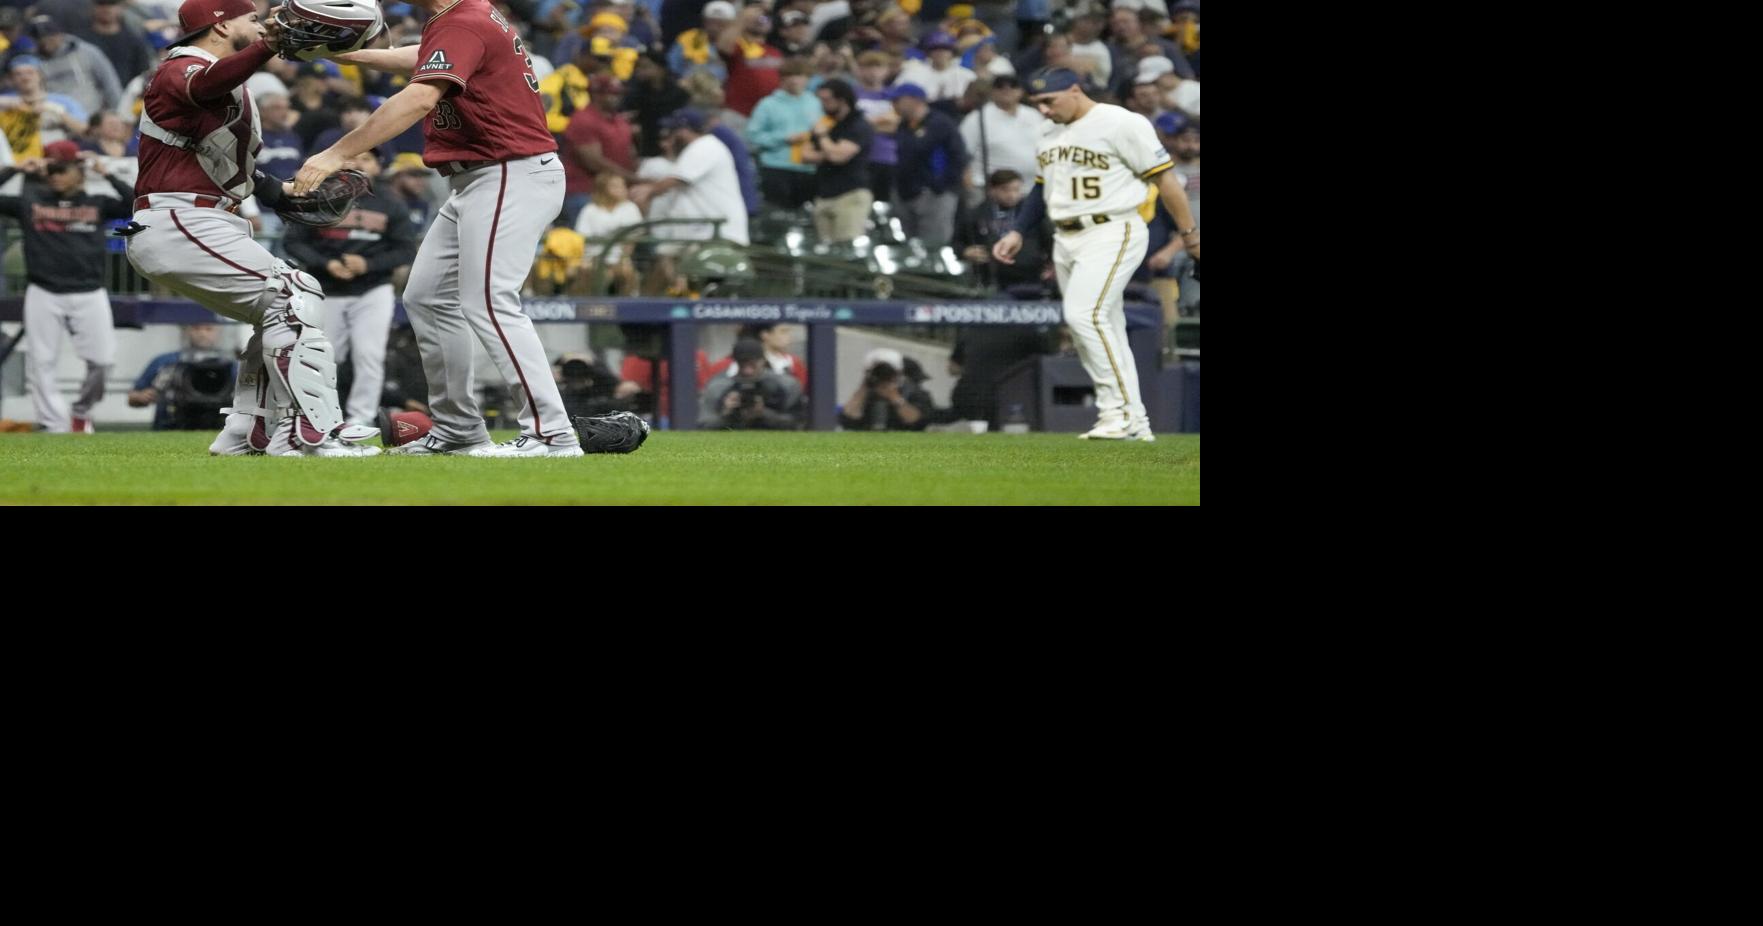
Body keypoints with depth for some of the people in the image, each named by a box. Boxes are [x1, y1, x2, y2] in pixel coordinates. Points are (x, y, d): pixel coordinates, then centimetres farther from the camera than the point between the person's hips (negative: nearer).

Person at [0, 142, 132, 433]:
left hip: (89, 295, 0)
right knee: (41, 364, -4)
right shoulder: (30, 202, 7)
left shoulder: (97, 204, 7)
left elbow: (134, 203, -7)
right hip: (44, 295, 0)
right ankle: (56, 427, 1)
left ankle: (81, 413, 21)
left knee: (101, 360, -3)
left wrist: (105, 173, -8)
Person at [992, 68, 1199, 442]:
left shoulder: (1121, 124, -10)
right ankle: (1134, 424, 8)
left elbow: (1164, 178, -8)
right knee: (1103, 330, 6)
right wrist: (1018, 233, 13)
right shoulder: (1049, 134, 14)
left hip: (1112, 232, -8)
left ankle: (1120, 410, -19)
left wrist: (1190, 235, -8)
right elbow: (1043, 188, 25)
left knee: (1084, 315, -22)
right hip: (1066, 240, 8)